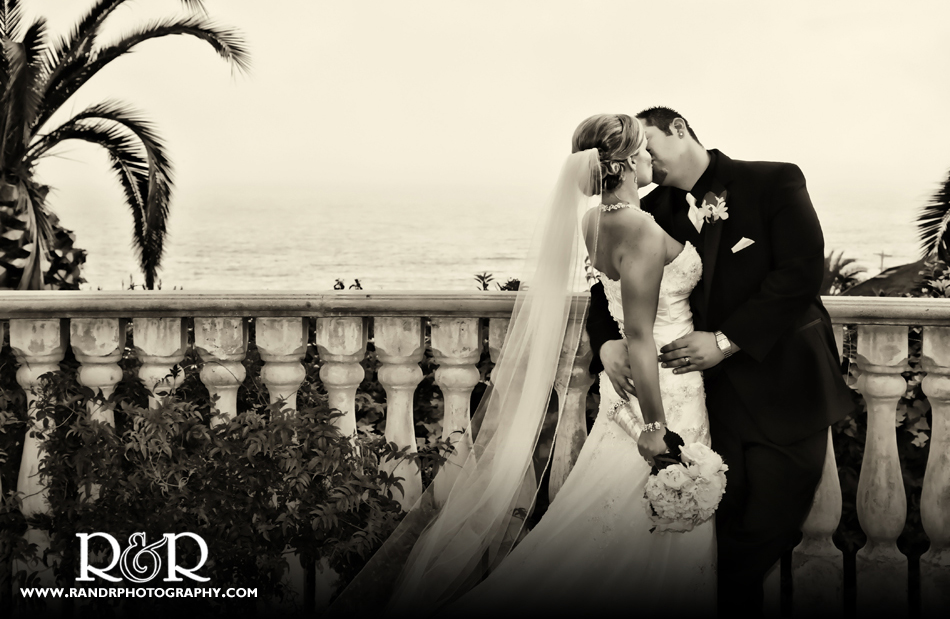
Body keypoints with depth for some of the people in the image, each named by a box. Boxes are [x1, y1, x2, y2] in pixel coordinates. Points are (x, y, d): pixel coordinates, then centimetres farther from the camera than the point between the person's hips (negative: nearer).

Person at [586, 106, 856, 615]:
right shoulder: (652, 211, 9)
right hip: (712, 395, 3)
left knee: (771, 525, -1)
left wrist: (726, 340, -18)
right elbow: (611, 288, 13)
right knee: (722, 526, -3)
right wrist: (607, 342, -10)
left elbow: (801, 270, -13)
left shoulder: (773, 182, -3)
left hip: (784, 387, -2)